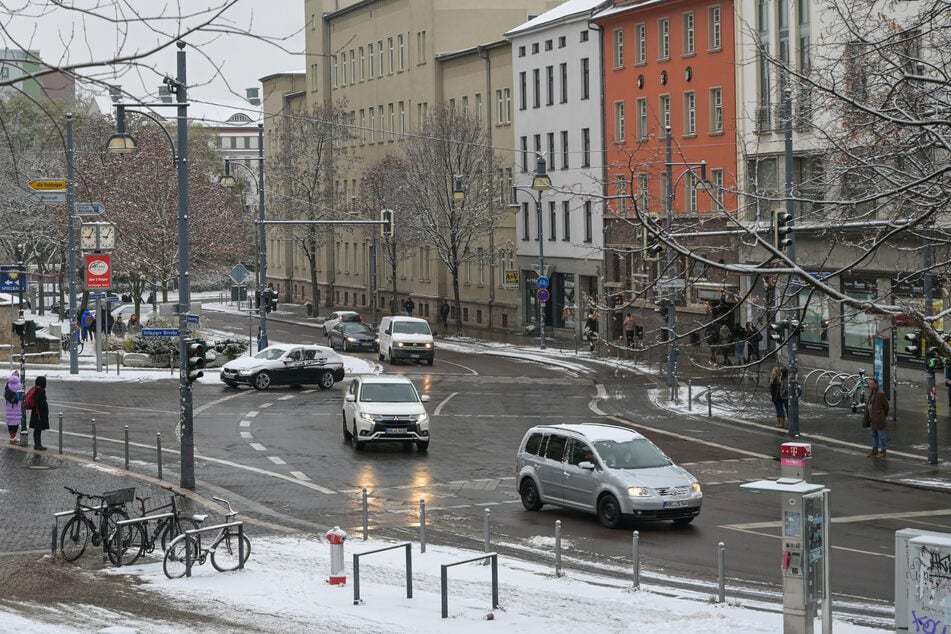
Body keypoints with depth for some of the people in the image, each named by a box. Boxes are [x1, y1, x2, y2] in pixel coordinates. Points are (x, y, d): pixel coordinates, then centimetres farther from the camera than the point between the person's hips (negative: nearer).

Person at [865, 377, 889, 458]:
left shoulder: (880, 393, -18)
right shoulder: (871, 393, 9)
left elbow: (886, 406, -11)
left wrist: (885, 416, -1)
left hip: (879, 419, -9)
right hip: (872, 418, 9)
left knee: (881, 434, 0)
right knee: (874, 435, 17)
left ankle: (882, 451, 7)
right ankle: (874, 450, 26)